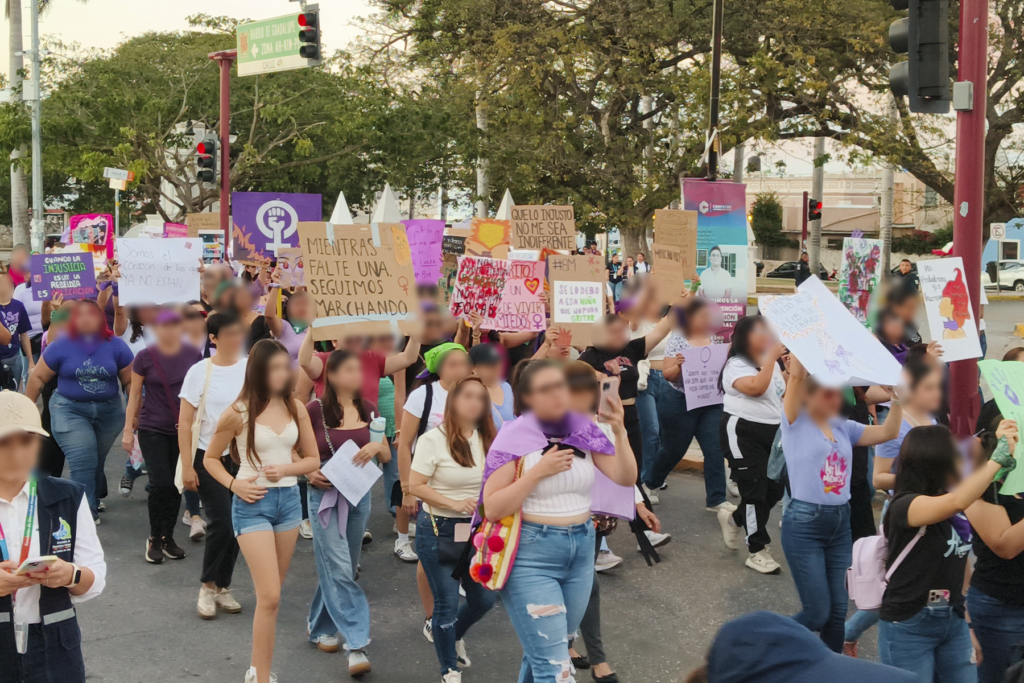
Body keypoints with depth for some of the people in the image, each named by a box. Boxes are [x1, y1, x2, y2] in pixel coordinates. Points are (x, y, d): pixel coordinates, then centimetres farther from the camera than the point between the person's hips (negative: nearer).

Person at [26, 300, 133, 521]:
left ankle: (93, 502, 31)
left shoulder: (116, 346, -3)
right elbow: (38, 378, 3)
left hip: (109, 411, 2)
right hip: (70, 411, -2)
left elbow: (130, 381, 4)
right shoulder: (61, 346, -5)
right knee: (83, 464, -12)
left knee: (97, 462, 12)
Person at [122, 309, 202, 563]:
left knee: (176, 485, 6)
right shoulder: (145, 357, -4)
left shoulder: (193, 356, 0)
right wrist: (128, 429, 1)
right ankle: (154, 539, 7)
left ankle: (168, 538, 20)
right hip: (152, 430, -2)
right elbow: (135, 394, 2)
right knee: (161, 483, -11)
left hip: (183, 431, 2)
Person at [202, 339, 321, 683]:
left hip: (289, 500, 5)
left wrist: (285, 468, -9)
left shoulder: (296, 408, 2)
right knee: (270, 596, -10)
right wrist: (234, 485, -12)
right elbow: (210, 458, 3)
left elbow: (313, 459, 9)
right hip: (253, 504, -4)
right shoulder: (238, 413, -9)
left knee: (271, 593, 14)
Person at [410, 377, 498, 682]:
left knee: (483, 600, 11)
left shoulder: (488, 440, 3)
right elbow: (415, 486, -15)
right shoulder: (434, 439, -11)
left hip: (478, 530, 5)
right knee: (447, 604, 2)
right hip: (440, 529, -5)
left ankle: (455, 636, 44)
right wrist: (455, 504, -22)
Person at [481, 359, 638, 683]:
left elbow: (625, 478, -5)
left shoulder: (583, 430, 1)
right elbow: (492, 508, -13)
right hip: (531, 554, -5)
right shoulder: (515, 437, -11)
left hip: (582, 549, 5)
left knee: (543, 651, 18)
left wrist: (619, 431, -19)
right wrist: (538, 472, -21)